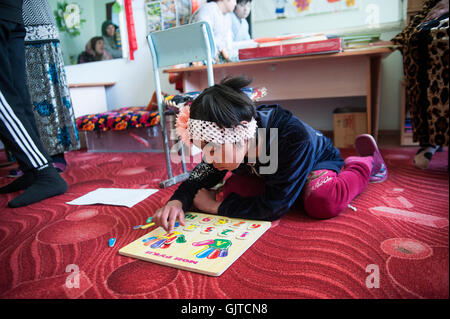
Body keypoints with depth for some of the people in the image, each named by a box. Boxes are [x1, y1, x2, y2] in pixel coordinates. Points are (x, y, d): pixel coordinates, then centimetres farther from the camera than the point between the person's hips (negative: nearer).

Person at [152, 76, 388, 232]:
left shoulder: (295, 138, -45)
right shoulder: (224, 140, -27)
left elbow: (273, 208, -41)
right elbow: (198, 179, -15)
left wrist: (216, 207, -33)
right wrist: (176, 202, -38)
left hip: (317, 163, -5)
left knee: (323, 203, -35)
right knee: (234, 189, -17)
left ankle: (366, 163, -1)